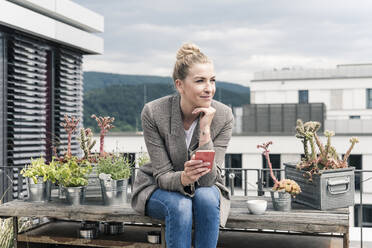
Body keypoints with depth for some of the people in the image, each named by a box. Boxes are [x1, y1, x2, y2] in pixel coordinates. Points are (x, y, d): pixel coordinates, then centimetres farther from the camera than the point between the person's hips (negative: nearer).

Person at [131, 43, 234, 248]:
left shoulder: (223, 116, -18)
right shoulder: (153, 113, -21)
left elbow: (208, 179, -21)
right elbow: (163, 175, -19)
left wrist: (205, 131, -31)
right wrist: (184, 178, -43)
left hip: (205, 190, 2)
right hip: (158, 189, -1)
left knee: (206, 198, -33)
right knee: (180, 205, -33)